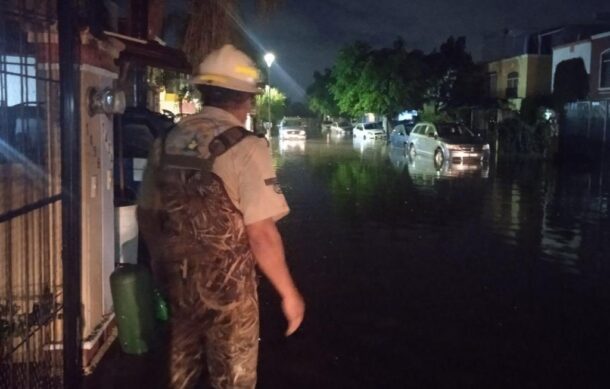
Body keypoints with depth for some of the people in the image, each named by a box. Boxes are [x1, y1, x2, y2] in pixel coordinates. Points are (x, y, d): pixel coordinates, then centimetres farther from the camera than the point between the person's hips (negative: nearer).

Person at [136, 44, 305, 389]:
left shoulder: (167, 142, 2)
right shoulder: (245, 147, -17)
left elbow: (147, 215, 10)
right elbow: (262, 234, -21)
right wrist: (289, 293, -10)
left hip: (176, 280, 6)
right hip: (227, 286, -6)